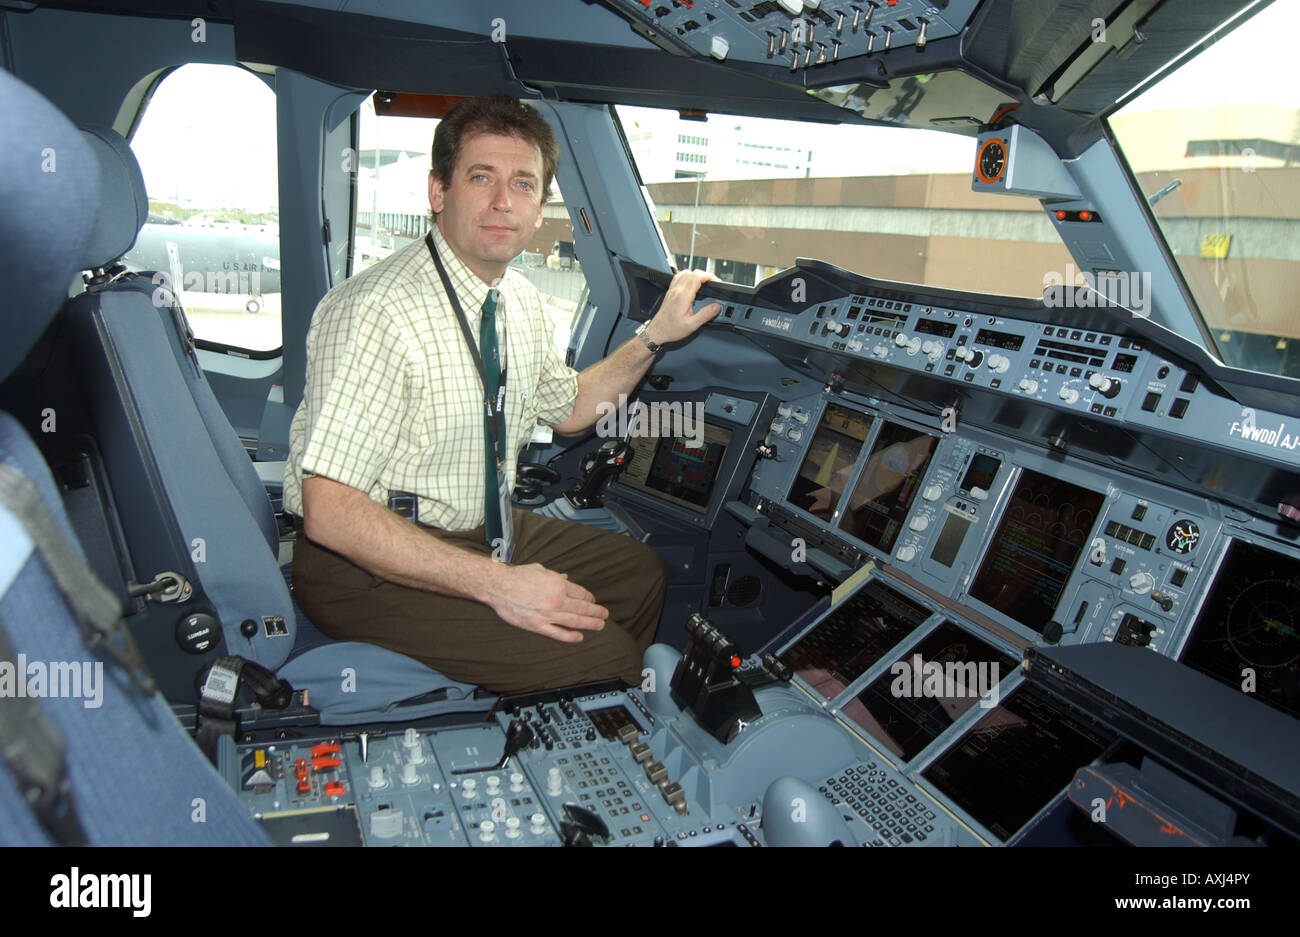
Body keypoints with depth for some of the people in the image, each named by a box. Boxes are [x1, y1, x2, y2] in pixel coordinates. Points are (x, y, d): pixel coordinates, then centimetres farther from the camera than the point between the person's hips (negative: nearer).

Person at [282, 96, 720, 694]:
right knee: (600, 656, -21)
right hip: (366, 563, -8)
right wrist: (498, 582, -28)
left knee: (640, 572, 9)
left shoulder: (518, 298, 4)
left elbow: (566, 408, 21)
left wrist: (655, 335, 9)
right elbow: (329, 512, -27)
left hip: (483, 528, 9)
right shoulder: (378, 313, -24)